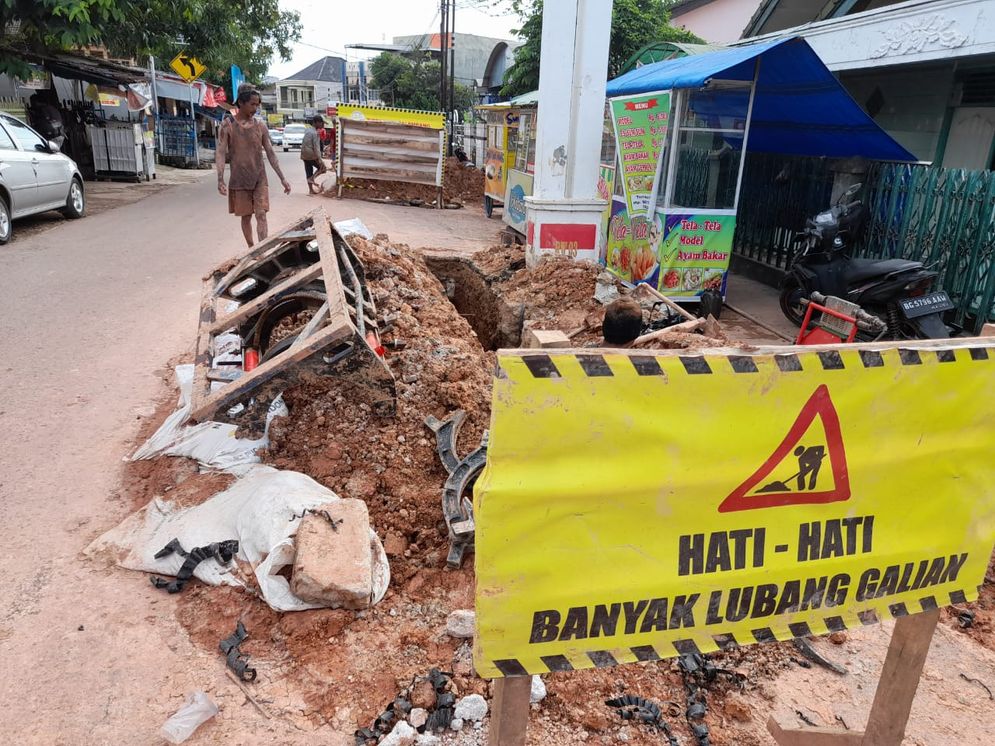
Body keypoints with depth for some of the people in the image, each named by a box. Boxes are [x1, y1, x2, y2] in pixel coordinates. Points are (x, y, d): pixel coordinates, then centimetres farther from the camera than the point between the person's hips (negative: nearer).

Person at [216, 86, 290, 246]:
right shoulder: (228, 125, -4)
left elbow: (270, 153, 6)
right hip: (239, 179, -1)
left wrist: (282, 178, 2)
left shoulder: (260, 125, 4)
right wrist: (220, 180, -17)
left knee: (261, 215, -9)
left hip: (260, 179, 1)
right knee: (246, 216, 8)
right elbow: (220, 153, -6)